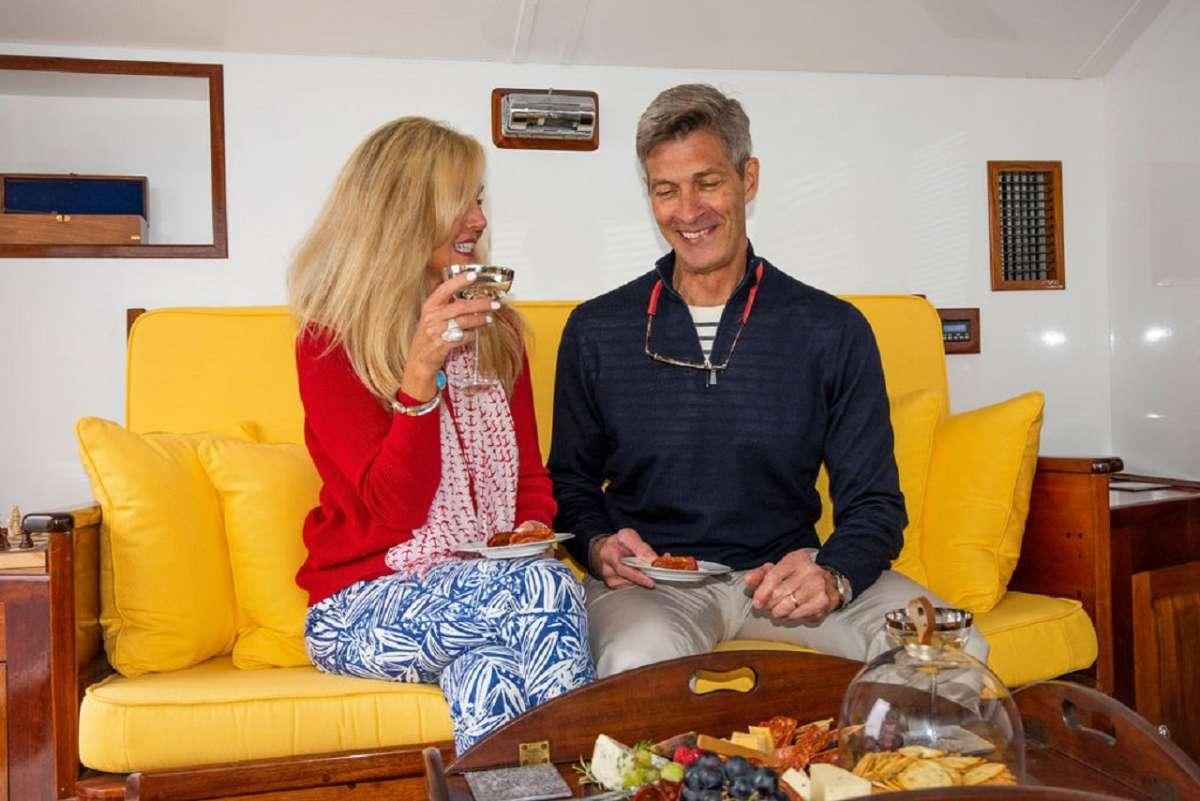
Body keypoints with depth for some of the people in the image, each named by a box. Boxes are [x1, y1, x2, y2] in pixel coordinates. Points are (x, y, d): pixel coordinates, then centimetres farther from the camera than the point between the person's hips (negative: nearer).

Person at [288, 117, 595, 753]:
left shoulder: (494, 330, 10)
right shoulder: (329, 342, -5)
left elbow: (530, 473, 14)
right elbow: (396, 507, -13)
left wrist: (534, 526, -9)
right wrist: (421, 370, -25)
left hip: (487, 591, 4)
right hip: (365, 603, -3)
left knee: (490, 667, -32)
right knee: (547, 590, -31)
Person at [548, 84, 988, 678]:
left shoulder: (832, 330, 1)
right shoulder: (595, 331, 2)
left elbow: (872, 501, 1)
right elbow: (571, 483, 11)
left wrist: (833, 577, -20)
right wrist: (597, 546, -11)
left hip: (783, 573, 3)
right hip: (648, 579, -2)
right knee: (638, 663, -37)